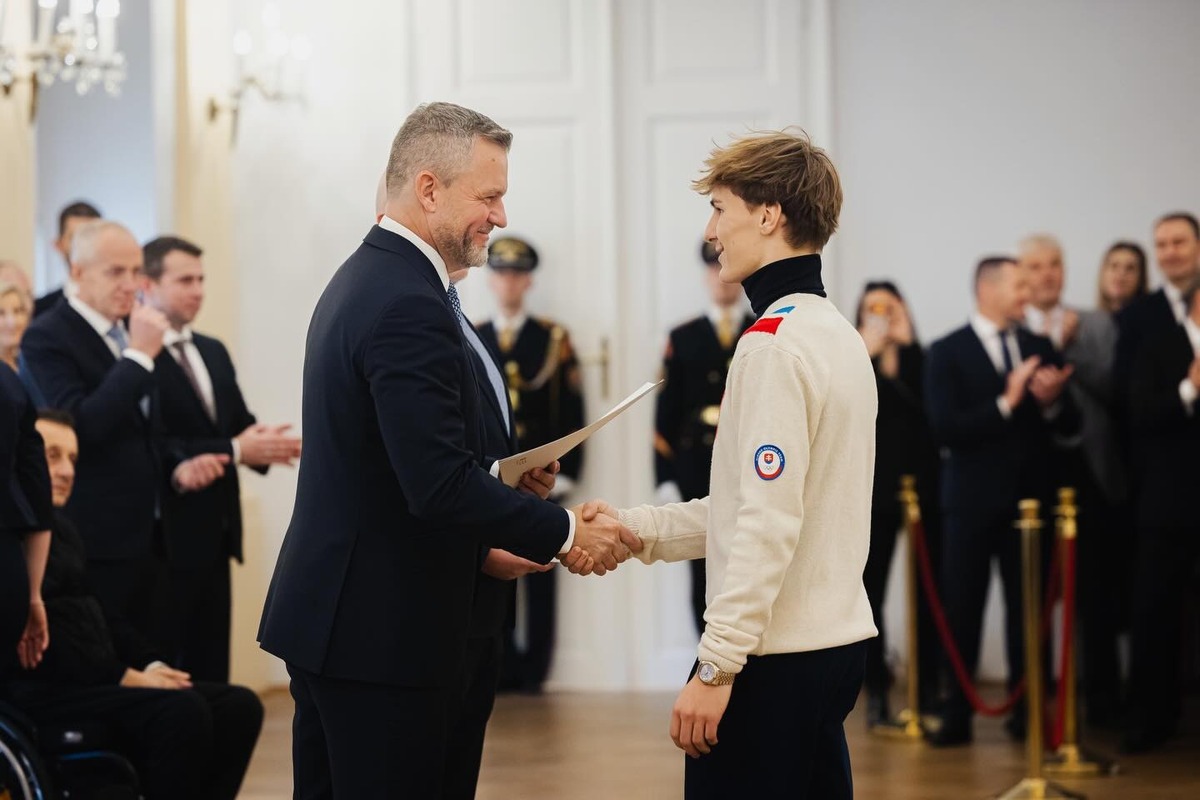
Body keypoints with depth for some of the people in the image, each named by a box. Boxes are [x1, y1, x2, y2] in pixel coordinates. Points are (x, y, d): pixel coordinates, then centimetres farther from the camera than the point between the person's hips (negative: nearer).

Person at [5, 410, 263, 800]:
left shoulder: (57, 523, 22)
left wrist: (152, 665, 4)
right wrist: (127, 677, -17)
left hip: (98, 679, 10)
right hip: (43, 694, -10)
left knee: (239, 705, -7)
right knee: (183, 711, -30)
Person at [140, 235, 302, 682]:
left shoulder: (214, 352, 17)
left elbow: (240, 426, 15)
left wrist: (265, 443, -8)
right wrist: (234, 451, -21)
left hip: (214, 533, 8)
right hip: (168, 537, -8)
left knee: (212, 666, 10)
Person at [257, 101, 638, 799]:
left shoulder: (361, 279, 14)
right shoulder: (410, 305, -19)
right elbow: (440, 482, -24)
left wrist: (483, 546, 15)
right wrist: (566, 533, -15)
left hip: (326, 615, 11)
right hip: (383, 632, -11)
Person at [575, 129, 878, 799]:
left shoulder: (776, 345, -15)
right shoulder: (836, 333, 14)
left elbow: (768, 527, -21)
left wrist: (716, 666, -19)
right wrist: (638, 528, 14)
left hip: (776, 663, -10)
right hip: (836, 641, 10)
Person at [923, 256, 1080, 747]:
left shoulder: (1040, 348, 9)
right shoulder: (947, 353, -3)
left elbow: (1069, 429, 8)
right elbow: (945, 430, -13)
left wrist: (1052, 403, -13)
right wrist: (1006, 403, -19)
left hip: (1030, 497, 3)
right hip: (973, 500, -3)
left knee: (1028, 609, 5)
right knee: (962, 610, 1)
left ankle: (1027, 713, 12)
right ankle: (957, 714, 7)